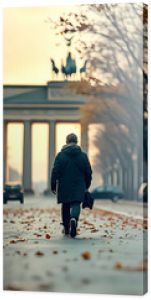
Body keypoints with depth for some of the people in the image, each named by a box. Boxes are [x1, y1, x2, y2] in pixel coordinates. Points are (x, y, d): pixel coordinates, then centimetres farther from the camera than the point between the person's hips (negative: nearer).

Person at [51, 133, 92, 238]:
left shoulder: (60, 155, -4)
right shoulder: (83, 155, 1)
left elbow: (55, 171, -5)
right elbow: (88, 172, 6)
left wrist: (53, 186, 3)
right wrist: (87, 185, 18)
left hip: (64, 186, 0)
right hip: (78, 186, 0)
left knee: (65, 206, 14)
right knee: (76, 204, -2)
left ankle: (66, 228, 22)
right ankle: (74, 219, -34)